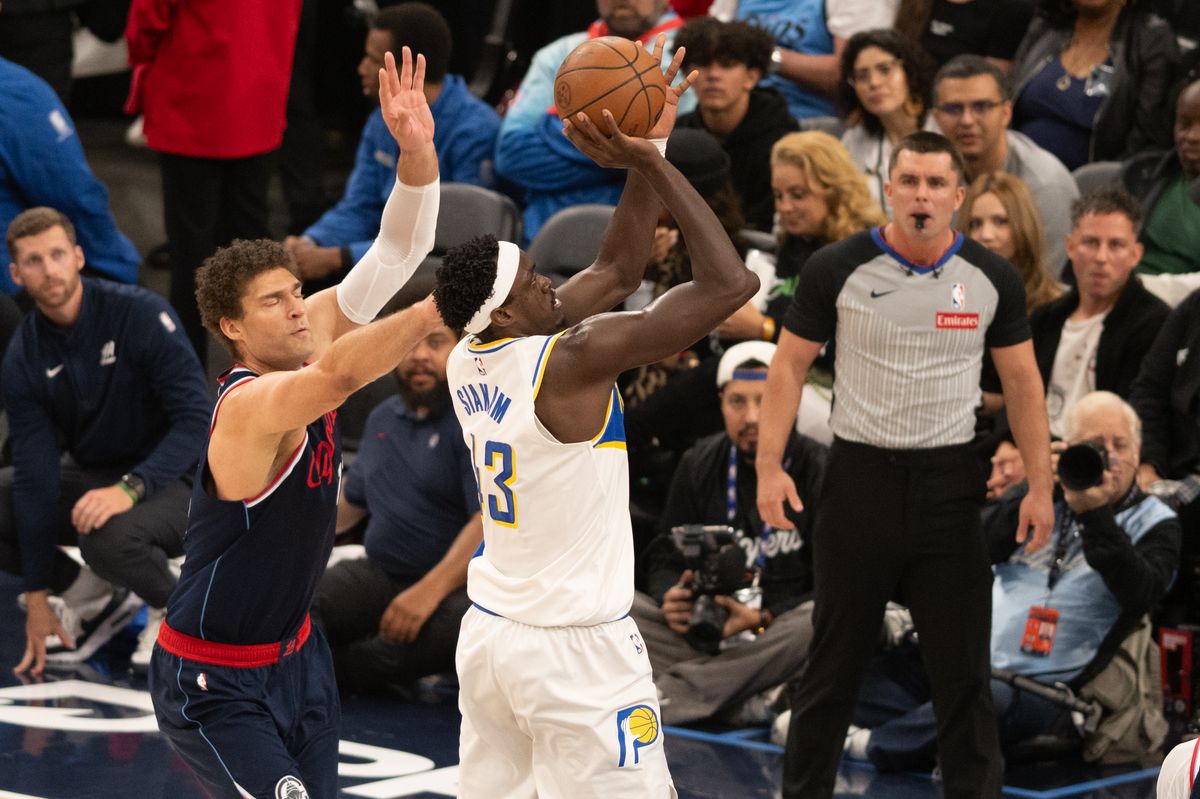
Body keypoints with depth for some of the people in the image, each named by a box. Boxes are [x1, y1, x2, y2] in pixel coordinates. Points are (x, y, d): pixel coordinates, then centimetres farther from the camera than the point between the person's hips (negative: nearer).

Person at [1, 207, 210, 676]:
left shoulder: (139, 315, -20)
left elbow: (197, 417, -25)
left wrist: (129, 488, -39)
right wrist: (38, 600, -10)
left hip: (170, 479, -6)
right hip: (92, 476, 6)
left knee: (108, 535, -37)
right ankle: (95, 597, 6)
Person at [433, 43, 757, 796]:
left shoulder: (470, 362, 4)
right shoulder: (569, 362, -20)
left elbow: (616, 271, 13)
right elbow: (729, 284, -21)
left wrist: (647, 156, 5)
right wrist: (652, 163, -17)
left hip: (489, 633, 8)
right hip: (576, 651, -8)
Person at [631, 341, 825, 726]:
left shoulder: (818, 472, -4)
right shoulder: (700, 463, 9)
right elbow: (665, 559, 12)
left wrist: (763, 619, -24)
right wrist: (671, 598, -13)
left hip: (776, 639, -3)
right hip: (702, 634, 4)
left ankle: (671, 692, -39)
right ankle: (733, 703, -31)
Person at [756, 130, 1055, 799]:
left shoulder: (991, 279, 0)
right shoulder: (838, 270, -6)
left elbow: (1023, 383, 6)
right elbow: (790, 368, -1)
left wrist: (1040, 486, 0)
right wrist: (770, 466, -11)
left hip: (951, 484, 1)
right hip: (859, 480, -1)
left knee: (964, 664, 5)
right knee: (836, 663, 7)